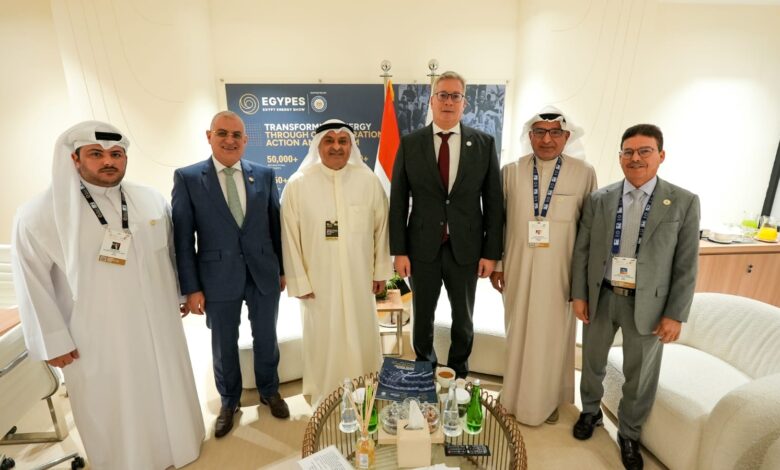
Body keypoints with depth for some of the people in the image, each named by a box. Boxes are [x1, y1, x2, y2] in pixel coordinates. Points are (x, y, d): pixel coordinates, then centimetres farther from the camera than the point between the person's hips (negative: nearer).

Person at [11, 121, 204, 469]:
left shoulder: (152, 201, -3)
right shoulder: (39, 215, -12)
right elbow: (32, 283, -6)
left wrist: (179, 297, 13)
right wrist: (53, 341, -3)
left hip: (157, 324, 3)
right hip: (97, 338, -3)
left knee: (166, 391, 20)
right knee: (114, 408, 15)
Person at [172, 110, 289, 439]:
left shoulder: (264, 174, 1)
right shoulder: (187, 178, -5)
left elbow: (275, 224, 5)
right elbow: (183, 238, -5)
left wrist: (282, 268, 8)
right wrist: (191, 288, -6)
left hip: (263, 274, 2)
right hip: (219, 279, -1)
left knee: (266, 339, 17)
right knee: (224, 346, 16)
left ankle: (269, 391, 43)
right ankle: (229, 402, 41)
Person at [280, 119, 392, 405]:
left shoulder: (368, 180, -4)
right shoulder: (298, 185, -9)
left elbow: (381, 227, 1)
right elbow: (290, 237, -5)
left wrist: (381, 271, 3)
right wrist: (299, 281, -5)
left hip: (359, 280, 2)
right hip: (319, 282, -1)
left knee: (362, 337, 17)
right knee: (325, 341, 13)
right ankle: (325, 399, 36)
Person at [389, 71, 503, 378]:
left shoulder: (484, 144, 0)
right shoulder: (410, 144, -1)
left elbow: (493, 201, 0)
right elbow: (398, 200, -2)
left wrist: (491, 252, -3)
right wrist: (399, 250, -5)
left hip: (466, 248, 1)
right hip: (423, 247, 0)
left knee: (463, 318, 16)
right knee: (422, 317, 16)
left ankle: (458, 374, 40)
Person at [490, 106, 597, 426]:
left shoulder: (584, 173, -4)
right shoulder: (511, 171, 0)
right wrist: (496, 263, 3)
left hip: (560, 271, -1)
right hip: (518, 269, 1)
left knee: (553, 336, 12)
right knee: (518, 333, 13)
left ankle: (547, 400, 35)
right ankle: (517, 397, 34)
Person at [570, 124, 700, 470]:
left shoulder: (684, 202, -6)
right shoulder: (598, 199, -2)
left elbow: (687, 265, -5)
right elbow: (581, 251, 0)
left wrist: (675, 314, -7)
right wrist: (578, 295, -3)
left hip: (647, 303, -1)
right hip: (600, 298, 2)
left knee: (640, 376, 15)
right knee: (592, 362, 19)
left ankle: (629, 435, 39)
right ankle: (590, 412, 45)